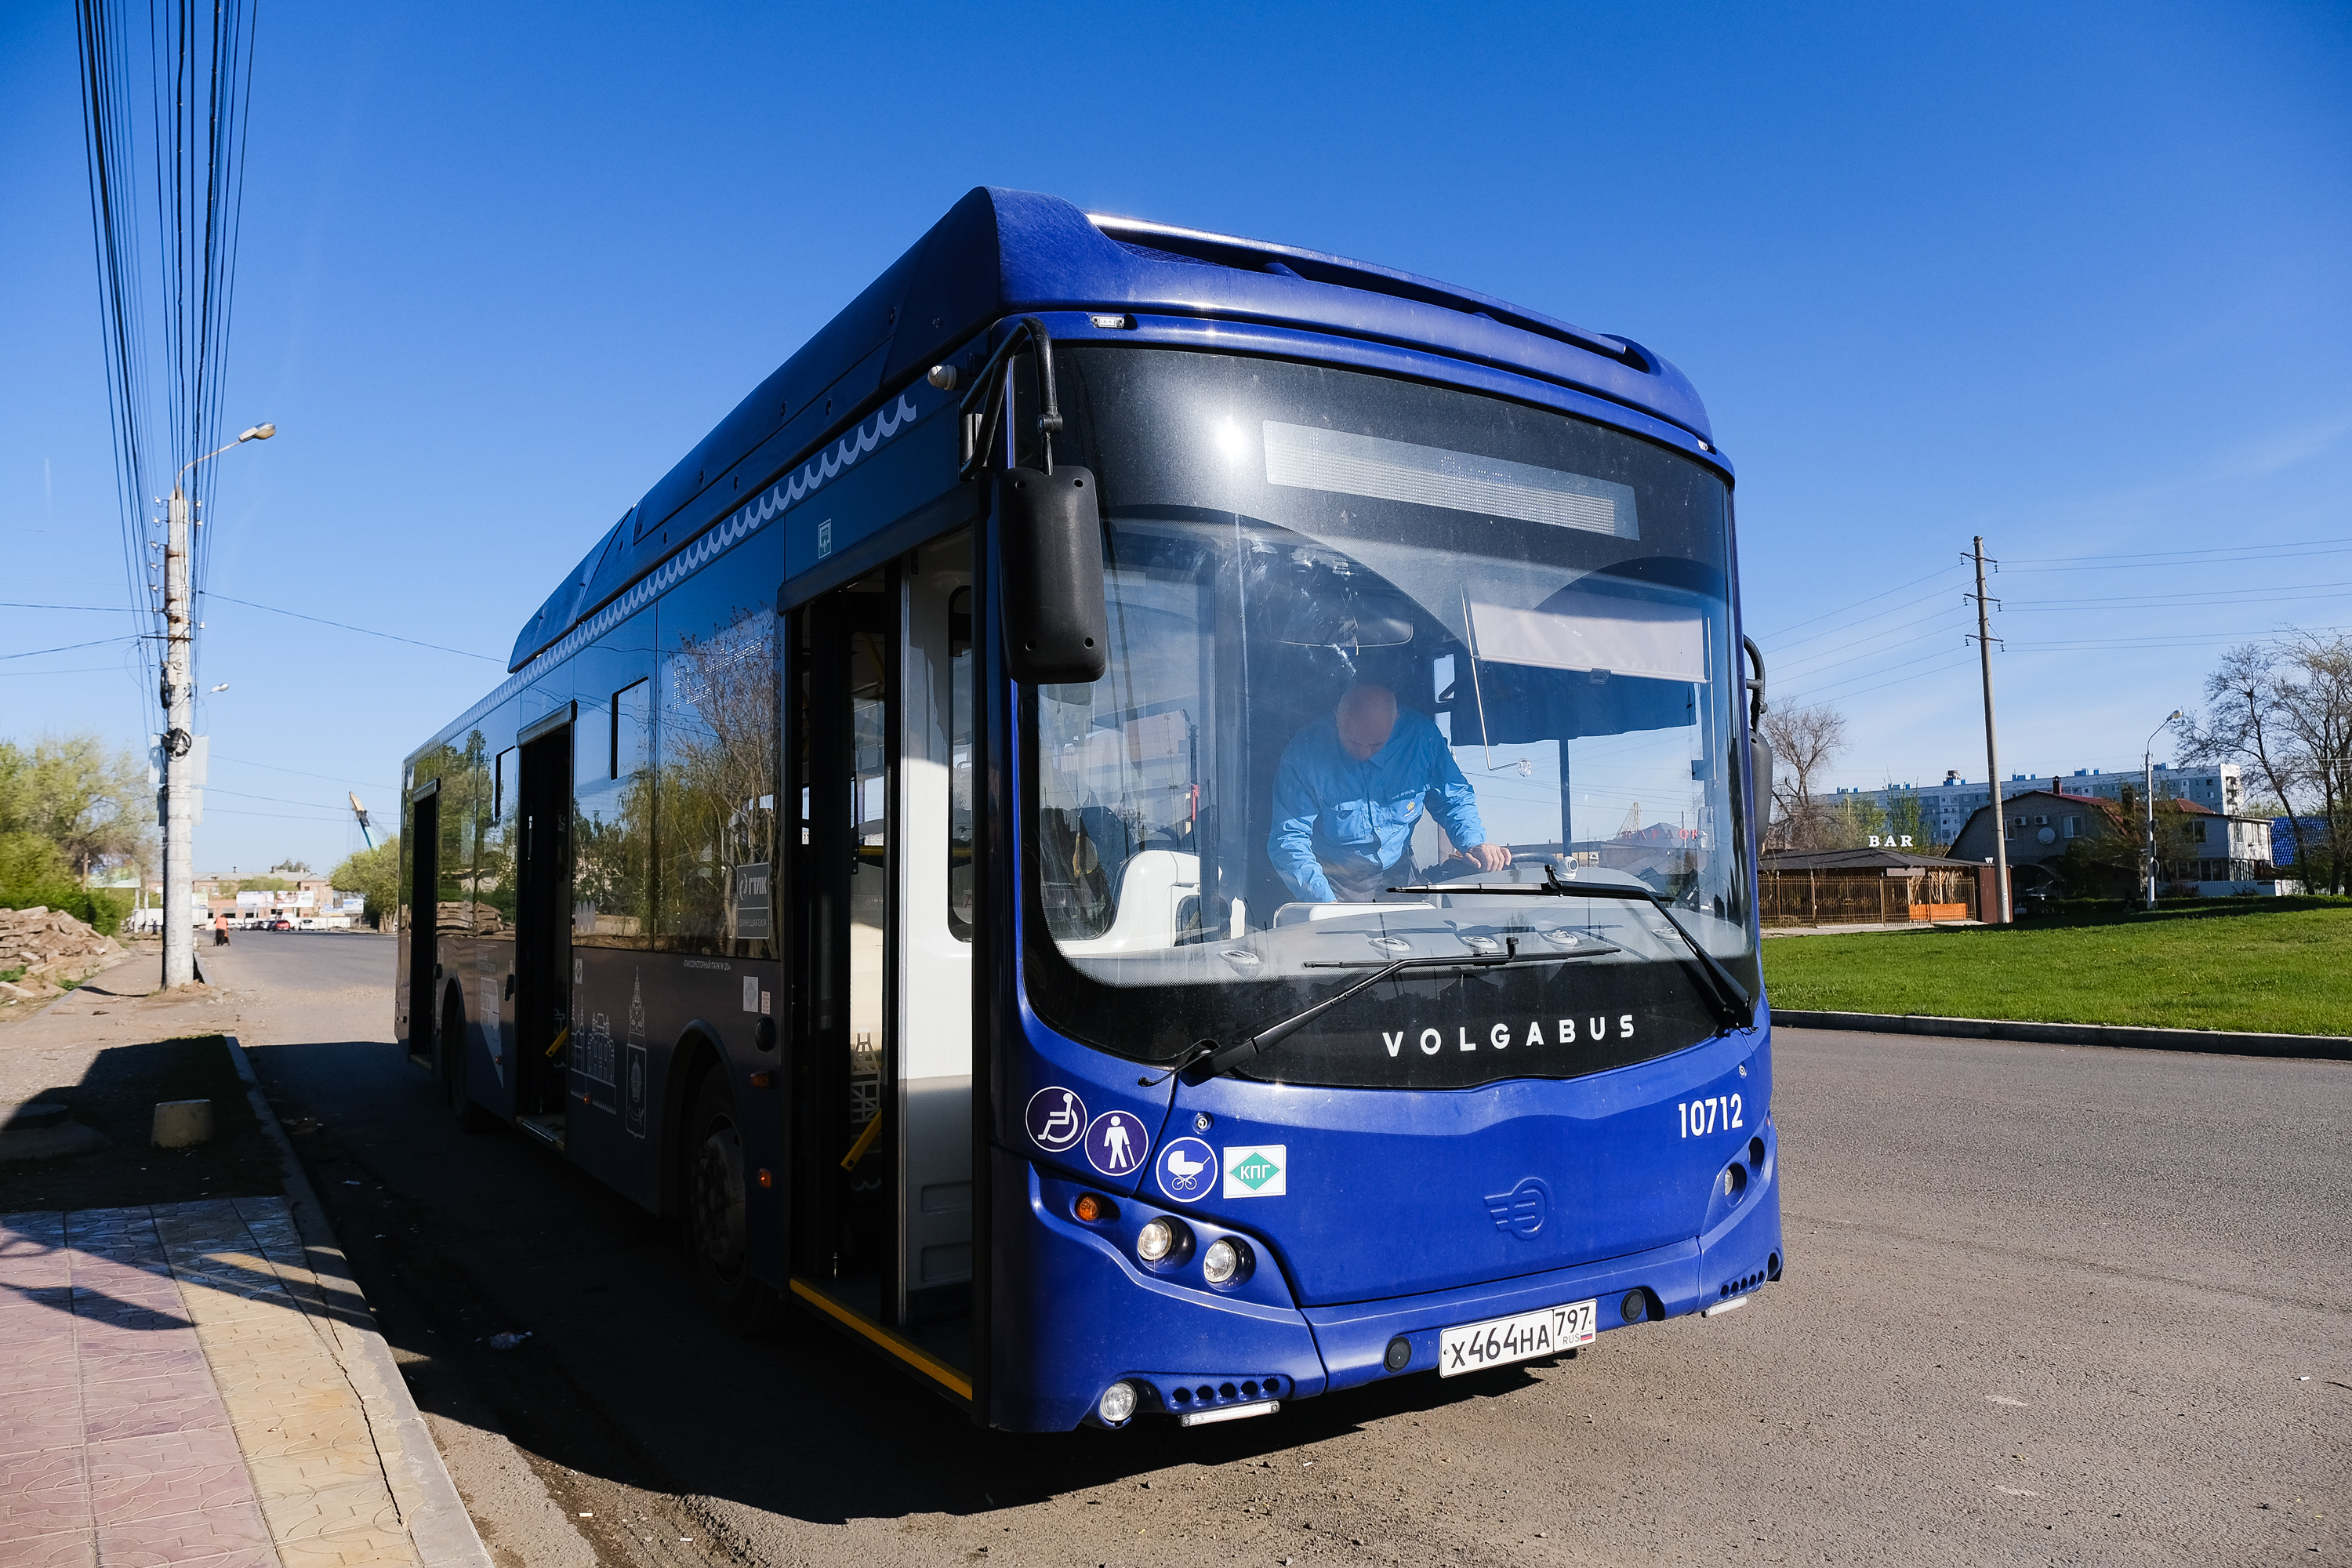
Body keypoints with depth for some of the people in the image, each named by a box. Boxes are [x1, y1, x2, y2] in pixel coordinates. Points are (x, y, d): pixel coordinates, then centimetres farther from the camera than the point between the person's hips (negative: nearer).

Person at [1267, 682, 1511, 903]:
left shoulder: (1421, 734, -11)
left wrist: (1474, 842, -15)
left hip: (1397, 875, 3)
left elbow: (1453, 797, 5)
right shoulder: (1303, 753, -19)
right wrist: (1324, 900, -33)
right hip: (1333, 882, -3)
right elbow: (1289, 839, -18)